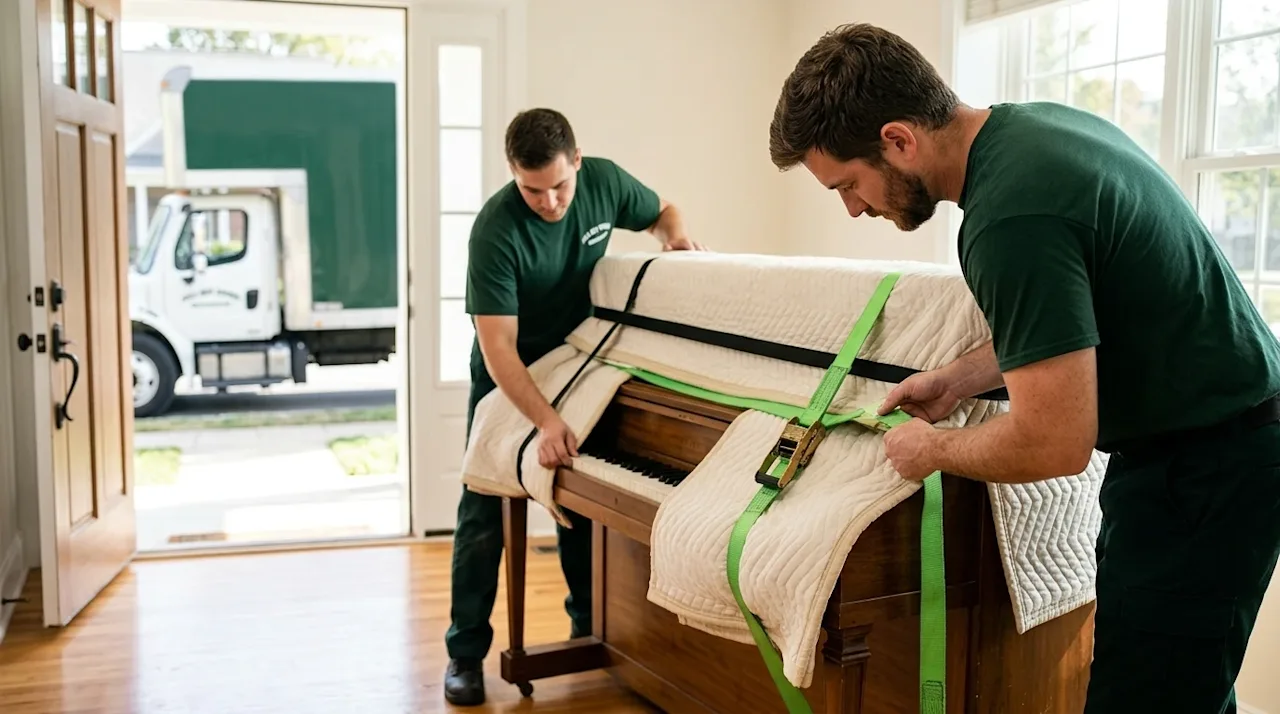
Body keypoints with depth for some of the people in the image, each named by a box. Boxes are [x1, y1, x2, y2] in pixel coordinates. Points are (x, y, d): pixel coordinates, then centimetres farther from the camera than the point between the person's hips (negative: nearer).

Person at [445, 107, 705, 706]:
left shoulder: (604, 181, -17)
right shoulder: (496, 230, -31)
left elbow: (661, 212, 6)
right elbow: (499, 349, -33)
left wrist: (675, 235, -16)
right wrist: (546, 421, -44)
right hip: (508, 378, -4)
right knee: (484, 513, -4)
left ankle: (590, 624, 27)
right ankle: (466, 652, 6)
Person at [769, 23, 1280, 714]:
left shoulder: (1011, 217, -28)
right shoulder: (1037, 122, 3)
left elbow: (1055, 443, -27)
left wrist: (934, 449, -9)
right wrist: (957, 379, 11)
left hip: (1204, 469, -10)